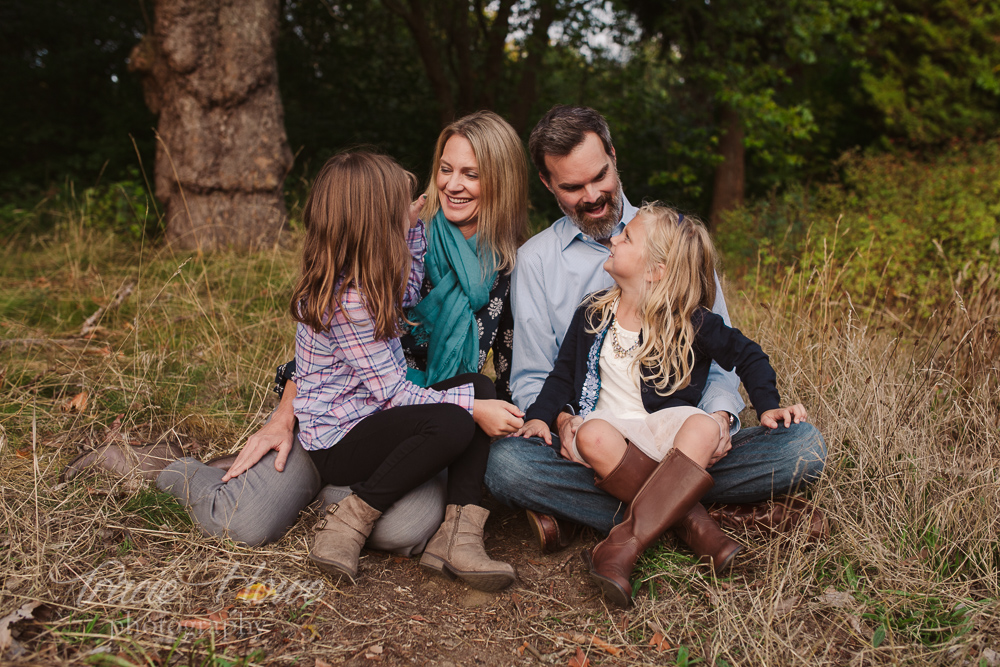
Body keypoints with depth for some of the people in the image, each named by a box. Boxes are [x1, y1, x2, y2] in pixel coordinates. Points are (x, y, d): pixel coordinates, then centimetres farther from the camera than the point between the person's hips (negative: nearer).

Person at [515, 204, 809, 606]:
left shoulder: (691, 323, -1)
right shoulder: (592, 314, 8)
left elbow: (747, 356, 10)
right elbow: (564, 372, 13)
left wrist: (768, 407, -1)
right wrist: (541, 415, -1)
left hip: (665, 427, -1)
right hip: (612, 427, 2)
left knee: (703, 427, -36)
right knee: (592, 436, -35)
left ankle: (624, 544, -43)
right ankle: (692, 519, -26)